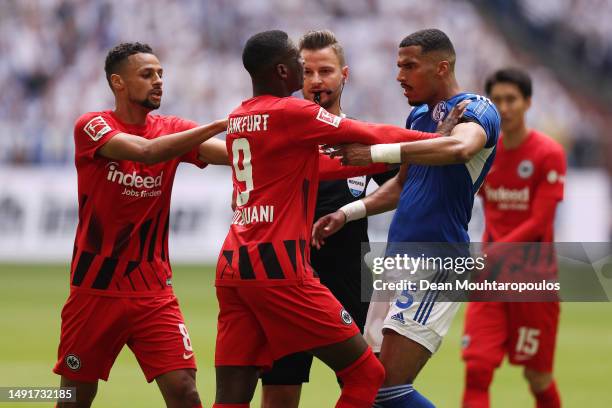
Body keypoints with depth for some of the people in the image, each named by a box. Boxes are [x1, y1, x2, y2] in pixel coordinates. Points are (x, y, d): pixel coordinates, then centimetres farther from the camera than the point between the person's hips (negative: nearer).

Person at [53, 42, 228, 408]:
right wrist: (220, 125, -31)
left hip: (153, 293, 2)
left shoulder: (172, 130, 3)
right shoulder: (91, 127, -8)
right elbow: (146, 151, -26)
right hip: (94, 290, -2)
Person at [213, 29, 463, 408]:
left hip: (233, 265, 8)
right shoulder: (291, 112, -8)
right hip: (278, 266, -8)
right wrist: (437, 138, 13)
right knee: (366, 373, 1)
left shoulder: (238, 118, 17)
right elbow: (371, 136, -1)